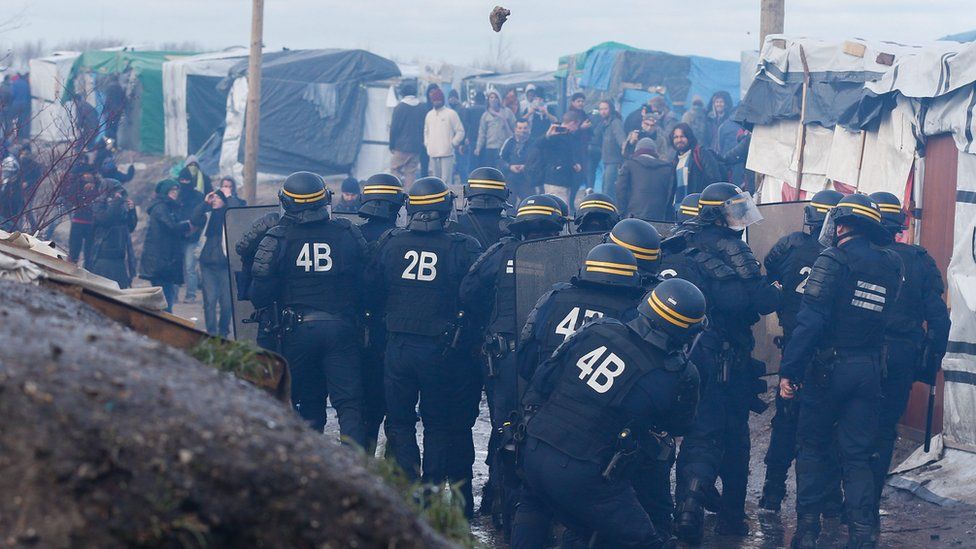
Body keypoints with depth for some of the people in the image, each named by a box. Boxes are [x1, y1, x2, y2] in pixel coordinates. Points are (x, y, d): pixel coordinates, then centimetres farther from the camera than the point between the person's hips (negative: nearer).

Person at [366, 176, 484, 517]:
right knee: (440, 424, 12)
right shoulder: (463, 248, -12)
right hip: (442, 348, -2)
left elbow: (372, 293, 2)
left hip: (398, 345, 2)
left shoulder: (389, 244, -4)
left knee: (399, 421, 13)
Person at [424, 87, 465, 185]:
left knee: (446, 180, -11)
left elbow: (460, 131, -1)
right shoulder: (429, 114, 15)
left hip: (446, 152, -6)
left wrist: (452, 143, -7)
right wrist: (426, 143, 13)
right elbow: (426, 131, 27)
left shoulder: (451, 113, -2)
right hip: (433, 153, 6)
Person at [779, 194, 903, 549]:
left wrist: (788, 370, -14)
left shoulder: (832, 262, -11)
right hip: (870, 370, 4)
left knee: (813, 446, 9)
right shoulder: (891, 265, 6)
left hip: (829, 368, -4)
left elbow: (809, 321, -16)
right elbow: (885, 316, 14)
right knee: (858, 455, 8)